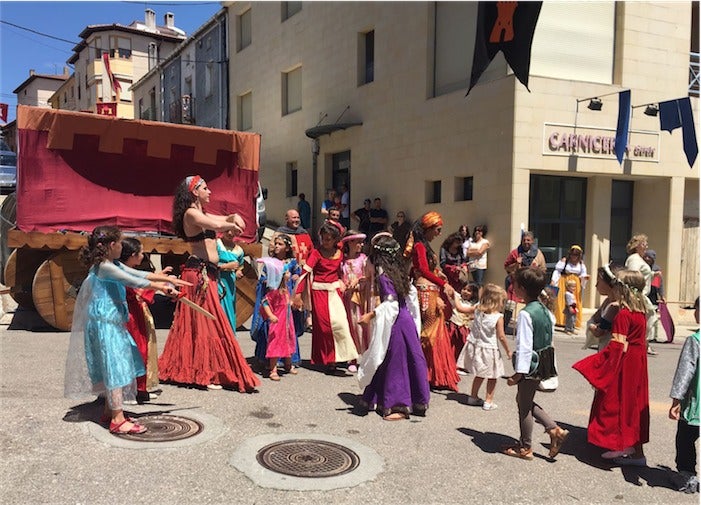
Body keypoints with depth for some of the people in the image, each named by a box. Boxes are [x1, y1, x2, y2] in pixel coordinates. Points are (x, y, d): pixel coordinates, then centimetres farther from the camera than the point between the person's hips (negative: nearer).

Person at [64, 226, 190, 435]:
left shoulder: (113, 265, 13)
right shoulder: (104, 267, -16)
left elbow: (139, 273, 12)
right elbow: (135, 281, -18)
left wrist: (169, 279, 8)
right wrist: (162, 287, -11)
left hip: (114, 323, 10)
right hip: (105, 324, -10)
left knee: (114, 367, 15)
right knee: (116, 367, -10)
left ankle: (110, 411, 25)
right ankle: (118, 419, -8)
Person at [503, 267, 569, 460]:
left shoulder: (525, 314, -22)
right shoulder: (544, 310, 4)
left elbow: (524, 346, -24)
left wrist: (518, 373, -19)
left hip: (531, 364, -9)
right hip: (544, 362, 9)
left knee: (524, 406, 7)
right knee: (525, 401, 23)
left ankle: (525, 448, 21)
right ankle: (555, 430, 18)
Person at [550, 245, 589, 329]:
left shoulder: (581, 264, 8)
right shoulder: (564, 261, -4)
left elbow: (582, 275, 12)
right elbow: (557, 271, -8)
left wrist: (584, 277, -11)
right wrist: (553, 280, -18)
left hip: (575, 284, 4)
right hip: (564, 283, -4)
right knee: (562, 301, -6)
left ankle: (574, 321, 10)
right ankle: (560, 320, -2)